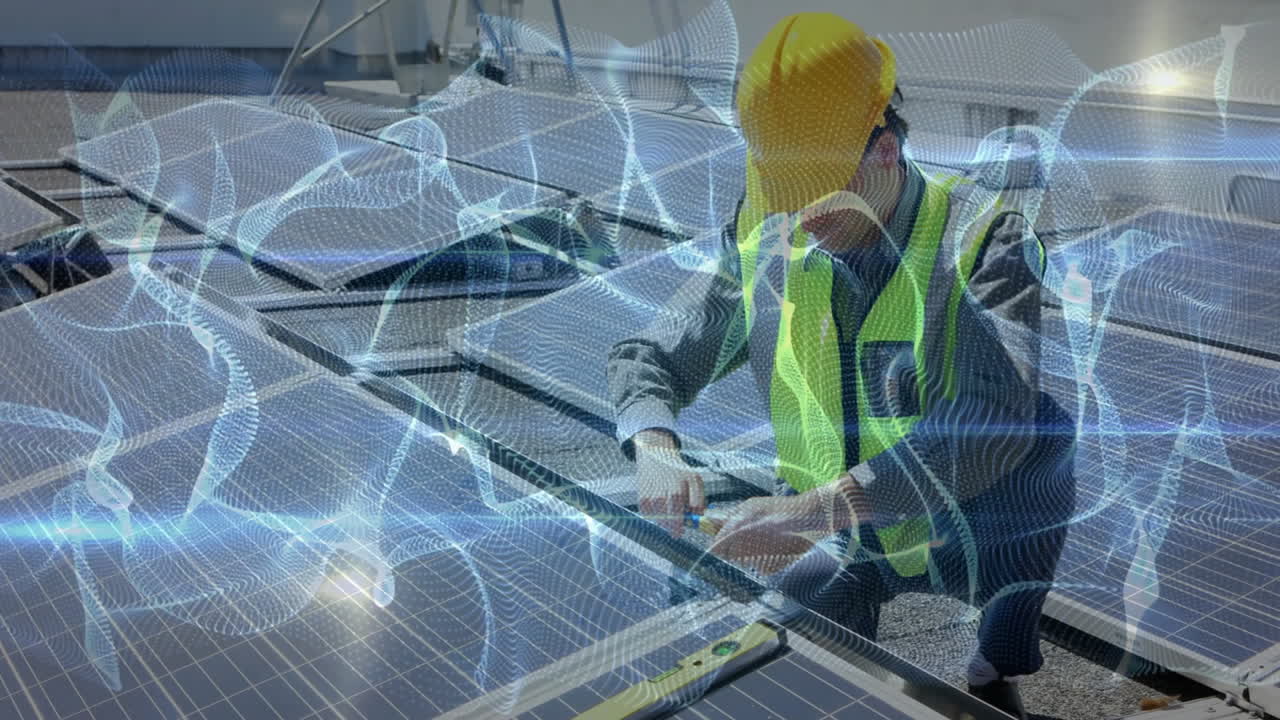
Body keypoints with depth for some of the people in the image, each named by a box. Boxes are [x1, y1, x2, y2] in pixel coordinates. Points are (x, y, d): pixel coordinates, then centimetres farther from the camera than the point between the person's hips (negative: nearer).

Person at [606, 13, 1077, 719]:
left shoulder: (982, 237, -15)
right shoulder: (765, 248, -4)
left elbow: (996, 413, -29)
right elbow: (647, 358, 1)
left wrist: (818, 505, -39)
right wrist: (655, 449, -22)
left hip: (967, 534, 0)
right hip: (830, 542, 1)